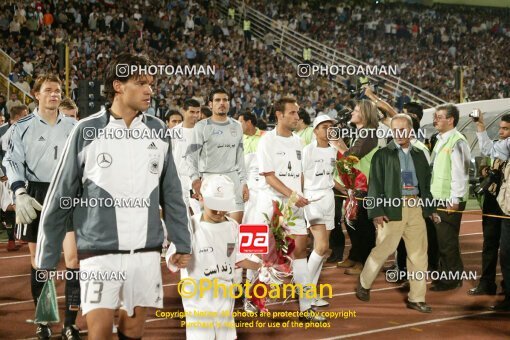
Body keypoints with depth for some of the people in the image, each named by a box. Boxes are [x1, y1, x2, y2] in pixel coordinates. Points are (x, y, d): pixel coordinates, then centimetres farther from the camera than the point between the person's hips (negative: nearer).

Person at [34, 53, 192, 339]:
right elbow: (61, 197, 0)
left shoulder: (158, 132, 5)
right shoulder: (87, 131, -4)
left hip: (146, 253, 3)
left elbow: (171, 195, 11)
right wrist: (48, 258, 1)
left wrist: (182, 244, 8)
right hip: (100, 252, -3)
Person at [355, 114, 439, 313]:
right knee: (383, 250, 1)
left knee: (419, 254, 5)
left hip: (416, 208, 4)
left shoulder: (419, 155, 14)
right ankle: (364, 283, 25)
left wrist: (430, 208, 12)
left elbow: (426, 183, 18)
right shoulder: (383, 154, 1)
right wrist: (376, 211, -11)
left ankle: (416, 298, 14)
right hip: (392, 209, -4)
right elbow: (375, 185, -4)